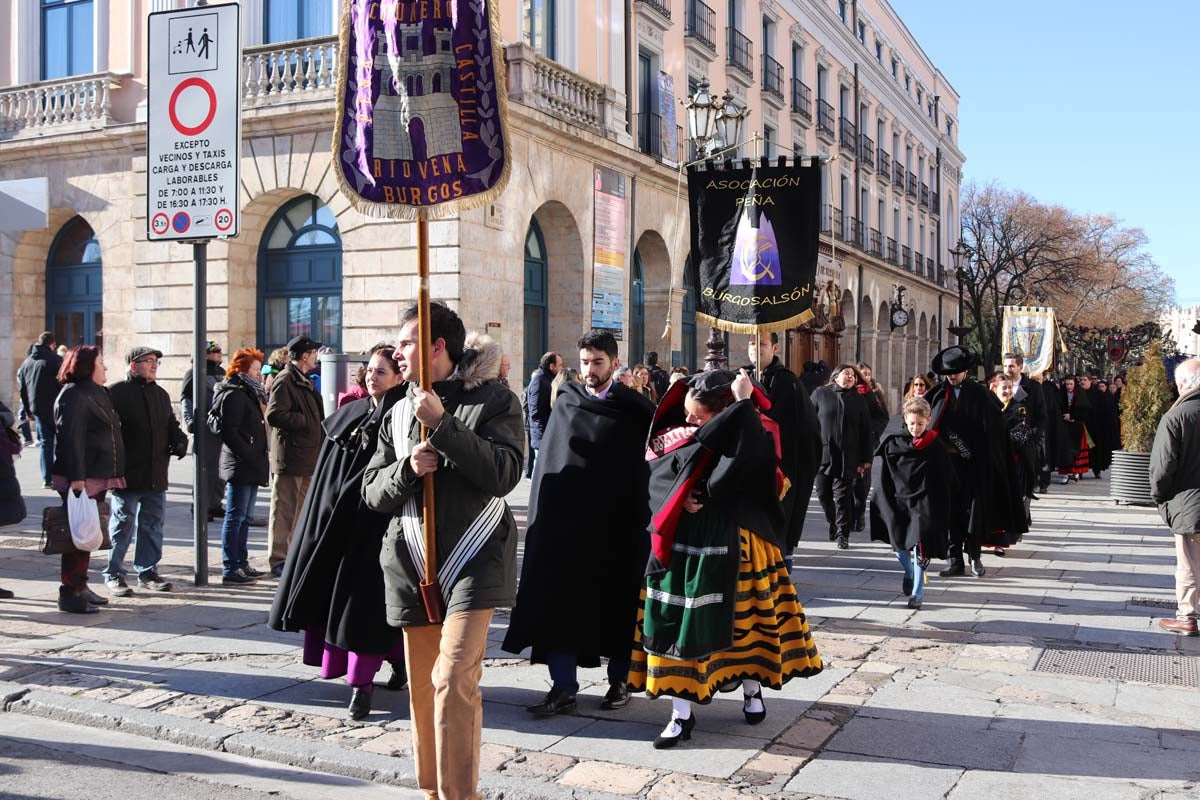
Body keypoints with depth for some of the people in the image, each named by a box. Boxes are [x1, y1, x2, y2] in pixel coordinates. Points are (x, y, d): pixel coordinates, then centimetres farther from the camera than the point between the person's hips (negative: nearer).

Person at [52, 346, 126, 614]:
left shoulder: (96, 394, 19)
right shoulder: (74, 396, -13)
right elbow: (70, 438, -21)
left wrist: (112, 475, 22)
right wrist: (76, 478, -25)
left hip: (97, 478, 10)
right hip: (80, 480, -10)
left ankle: (80, 586, 25)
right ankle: (70, 594, 0)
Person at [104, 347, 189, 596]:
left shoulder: (161, 394, 16)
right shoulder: (116, 392, -8)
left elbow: (171, 424, 26)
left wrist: (179, 441, 5)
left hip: (156, 475, 7)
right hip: (128, 475, -7)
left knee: (153, 523, 12)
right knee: (123, 524, 1)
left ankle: (147, 571, 23)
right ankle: (113, 574, 12)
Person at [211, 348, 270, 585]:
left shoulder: (251, 394, 20)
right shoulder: (234, 395, -11)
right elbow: (228, 432, -19)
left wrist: (259, 459, 14)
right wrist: (250, 457, -20)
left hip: (252, 466, 10)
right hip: (239, 466, -10)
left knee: (245, 517, 14)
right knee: (235, 517, -6)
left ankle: (241, 563, 21)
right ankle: (230, 570, -3)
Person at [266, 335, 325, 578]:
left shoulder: (304, 381, 19)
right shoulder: (285, 380, -12)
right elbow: (274, 415, -22)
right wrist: (306, 421, -15)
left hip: (306, 457, 10)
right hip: (289, 458, -10)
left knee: (302, 511, 16)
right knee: (283, 511, -2)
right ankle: (278, 560, 4)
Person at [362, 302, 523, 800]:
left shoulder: (493, 399, -1)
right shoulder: (398, 414, 14)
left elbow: (504, 472, -14)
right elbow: (373, 492, 11)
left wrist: (442, 423, -19)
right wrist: (407, 468, -10)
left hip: (472, 559, -5)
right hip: (412, 566, 5)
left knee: (453, 679, -17)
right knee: (422, 686, 10)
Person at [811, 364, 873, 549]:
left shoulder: (859, 400, 9)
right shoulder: (820, 394, 6)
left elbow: (866, 431, 8)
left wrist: (865, 459, 3)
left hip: (847, 457, 0)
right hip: (822, 453, 0)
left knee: (842, 494, -2)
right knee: (823, 493, 5)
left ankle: (842, 534, 6)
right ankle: (833, 524, 28)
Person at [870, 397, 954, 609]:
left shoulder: (935, 448, -6)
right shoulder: (893, 444, -3)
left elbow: (946, 480, 0)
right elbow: (884, 478, 3)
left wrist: (941, 510, -2)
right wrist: (886, 504, 2)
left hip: (924, 504, -2)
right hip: (898, 501, 2)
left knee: (921, 547, -8)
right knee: (899, 545, 9)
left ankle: (917, 592, 4)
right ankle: (909, 573, 41)